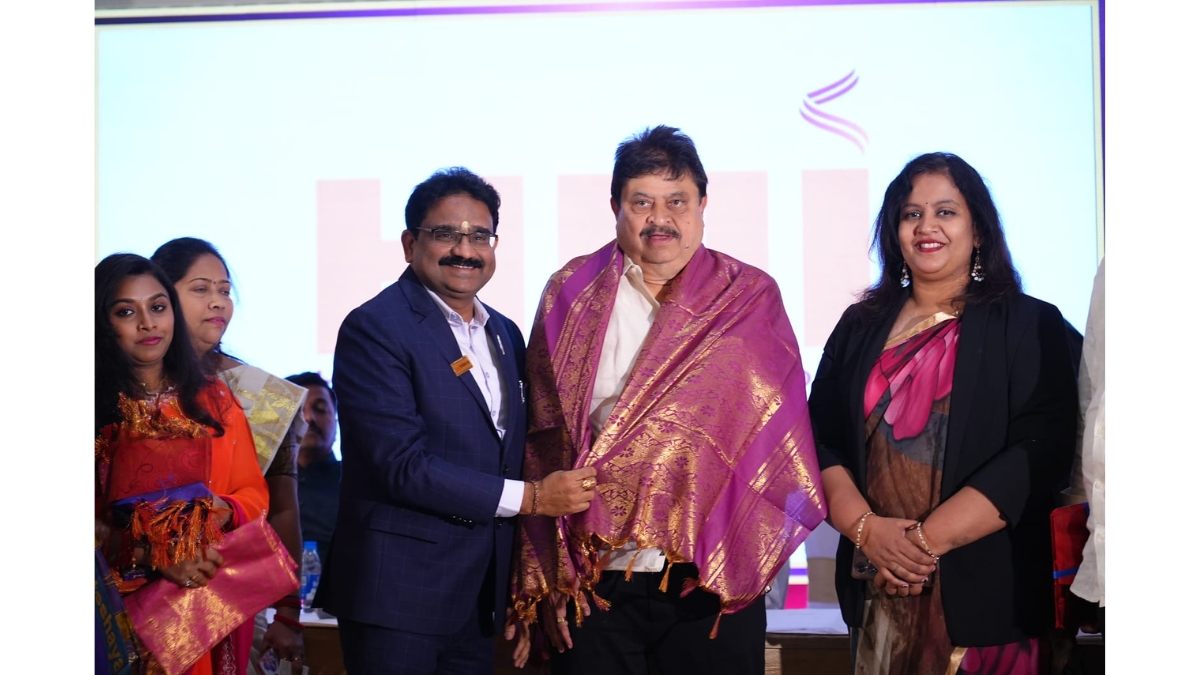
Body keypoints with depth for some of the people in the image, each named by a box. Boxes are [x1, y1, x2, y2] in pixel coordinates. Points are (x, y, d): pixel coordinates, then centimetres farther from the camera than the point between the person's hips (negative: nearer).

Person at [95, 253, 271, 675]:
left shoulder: (213, 399, 8)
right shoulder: (100, 409, -5)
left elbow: (254, 490, 10)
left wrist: (227, 511, -11)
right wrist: (152, 558, -19)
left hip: (212, 599, 3)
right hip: (125, 605, -3)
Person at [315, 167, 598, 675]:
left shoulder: (505, 334, 12)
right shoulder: (374, 329, -11)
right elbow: (403, 466, -19)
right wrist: (530, 497, -16)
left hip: (479, 595, 7)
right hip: (399, 594, -7)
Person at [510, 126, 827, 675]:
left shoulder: (749, 299, 5)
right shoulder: (570, 294, 7)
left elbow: (771, 433, 3)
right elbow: (544, 436, 6)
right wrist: (547, 571, 2)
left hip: (713, 575, 0)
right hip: (594, 575, 1)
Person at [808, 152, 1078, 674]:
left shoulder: (1029, 326, -1)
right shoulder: (861, 327, 10)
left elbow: (1039, 454, -12)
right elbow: (819, 442, 5)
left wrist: (927, 539, -17)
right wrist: (866, 528, -13)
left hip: (984, 591, -3)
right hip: (875, 590, 3)